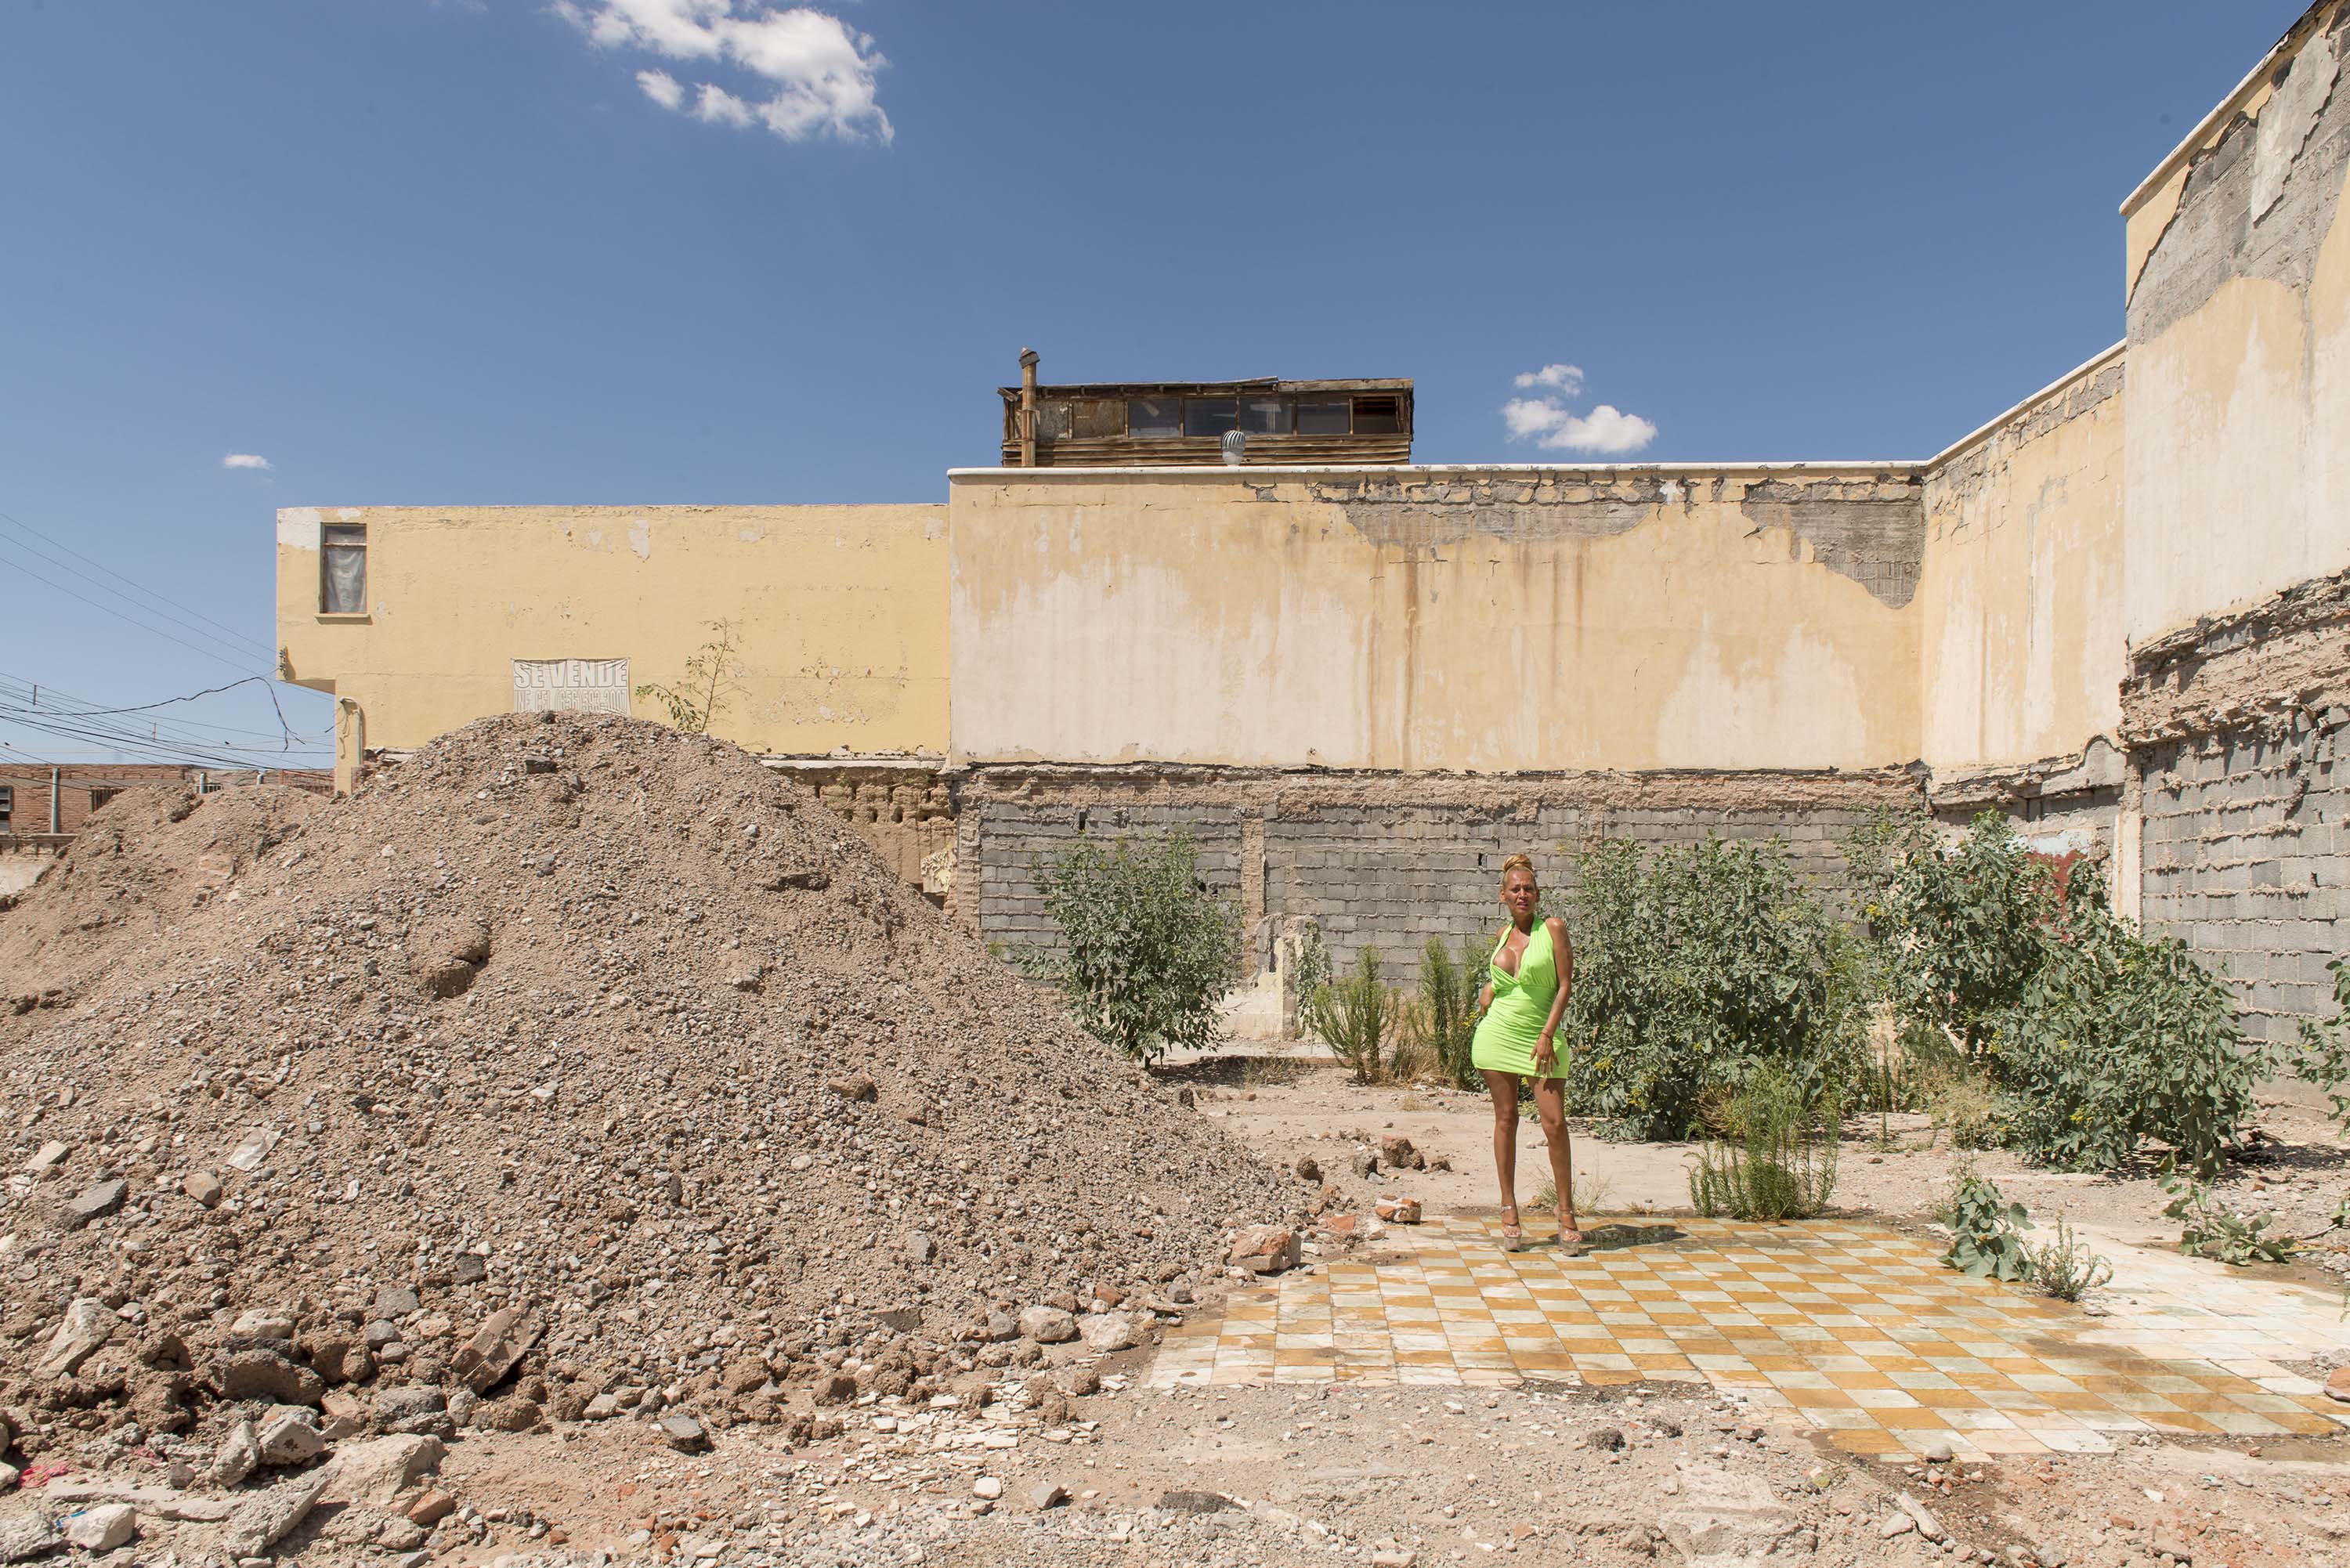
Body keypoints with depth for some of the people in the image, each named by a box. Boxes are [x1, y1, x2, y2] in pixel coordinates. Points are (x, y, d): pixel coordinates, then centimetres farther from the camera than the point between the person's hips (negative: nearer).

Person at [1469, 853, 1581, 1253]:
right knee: (1506, 1119, 5)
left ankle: (1566, 1211, 5)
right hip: (1498, 1035, 4)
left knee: (1555, 1123, -7)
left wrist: (1547, 1036, -12)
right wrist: (1488, 992, 10)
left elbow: (1565, 984, -7)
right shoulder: (1503, 935, 10)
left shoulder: (1553, 928, -3)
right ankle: (1509, 1210, 11)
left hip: (1540, 1037, -3)